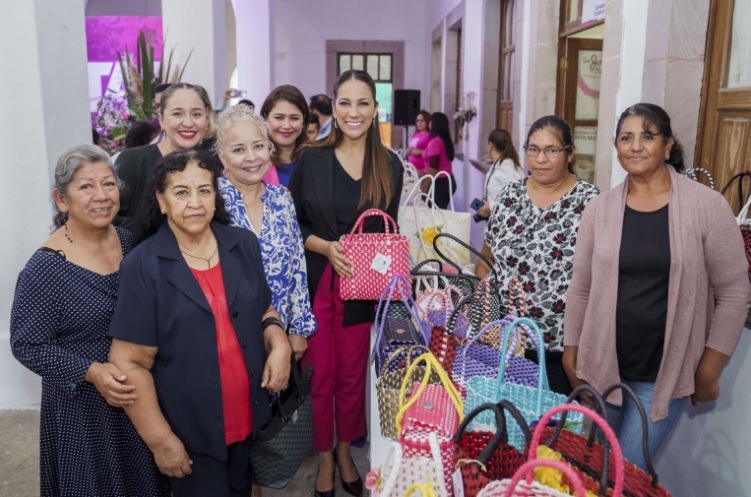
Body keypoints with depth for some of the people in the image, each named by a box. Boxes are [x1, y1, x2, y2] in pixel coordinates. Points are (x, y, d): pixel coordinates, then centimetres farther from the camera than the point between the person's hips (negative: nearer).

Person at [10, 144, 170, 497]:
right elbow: (26, 345, -15)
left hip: (140, 394, 5)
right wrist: (91, 371, -25)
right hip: (83, 407, -5)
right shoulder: (45, 268, -20)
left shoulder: (128, 241, -3)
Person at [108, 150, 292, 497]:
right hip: (189, 430, -4)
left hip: (250, 419, 4)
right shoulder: (142, 266, -13)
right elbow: (130, 363, -12)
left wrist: (279, 344, -9)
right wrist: (161, 439, -12)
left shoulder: (244, 245, -1)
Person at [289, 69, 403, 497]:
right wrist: (325, 246, -15)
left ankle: (345, 450, 36)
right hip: (315, 282, -1)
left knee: (353, 376, 13)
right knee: (319, 376, 8)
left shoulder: (390, 166, 1)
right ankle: (324, 456, 29)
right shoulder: (312, 160, -3)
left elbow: (389, 231, 9)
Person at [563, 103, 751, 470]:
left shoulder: (706, 206, -9)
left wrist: (709, 371, -5)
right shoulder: (600, 209, -1)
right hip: (601, 366, 3)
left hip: (666, 374, -2)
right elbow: (581, 288, 4)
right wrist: (571, 355, 5)